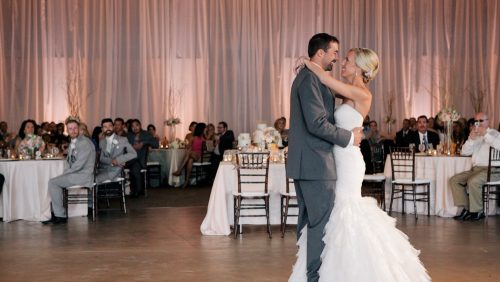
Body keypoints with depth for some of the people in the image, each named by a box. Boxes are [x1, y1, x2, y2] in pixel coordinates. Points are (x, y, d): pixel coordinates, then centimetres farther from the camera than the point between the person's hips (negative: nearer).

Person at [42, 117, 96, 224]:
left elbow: (79, 164, -21)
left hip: (84, 176, -10)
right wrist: (66, 172, 2)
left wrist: (65, 172, -12)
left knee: (52, 182, -14)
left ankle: (60, 215, -8)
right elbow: (70, 162, 20)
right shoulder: (72, 143, 16)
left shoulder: (85, 142, -15)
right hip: (75, 174, 10)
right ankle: (56, 214, 9)